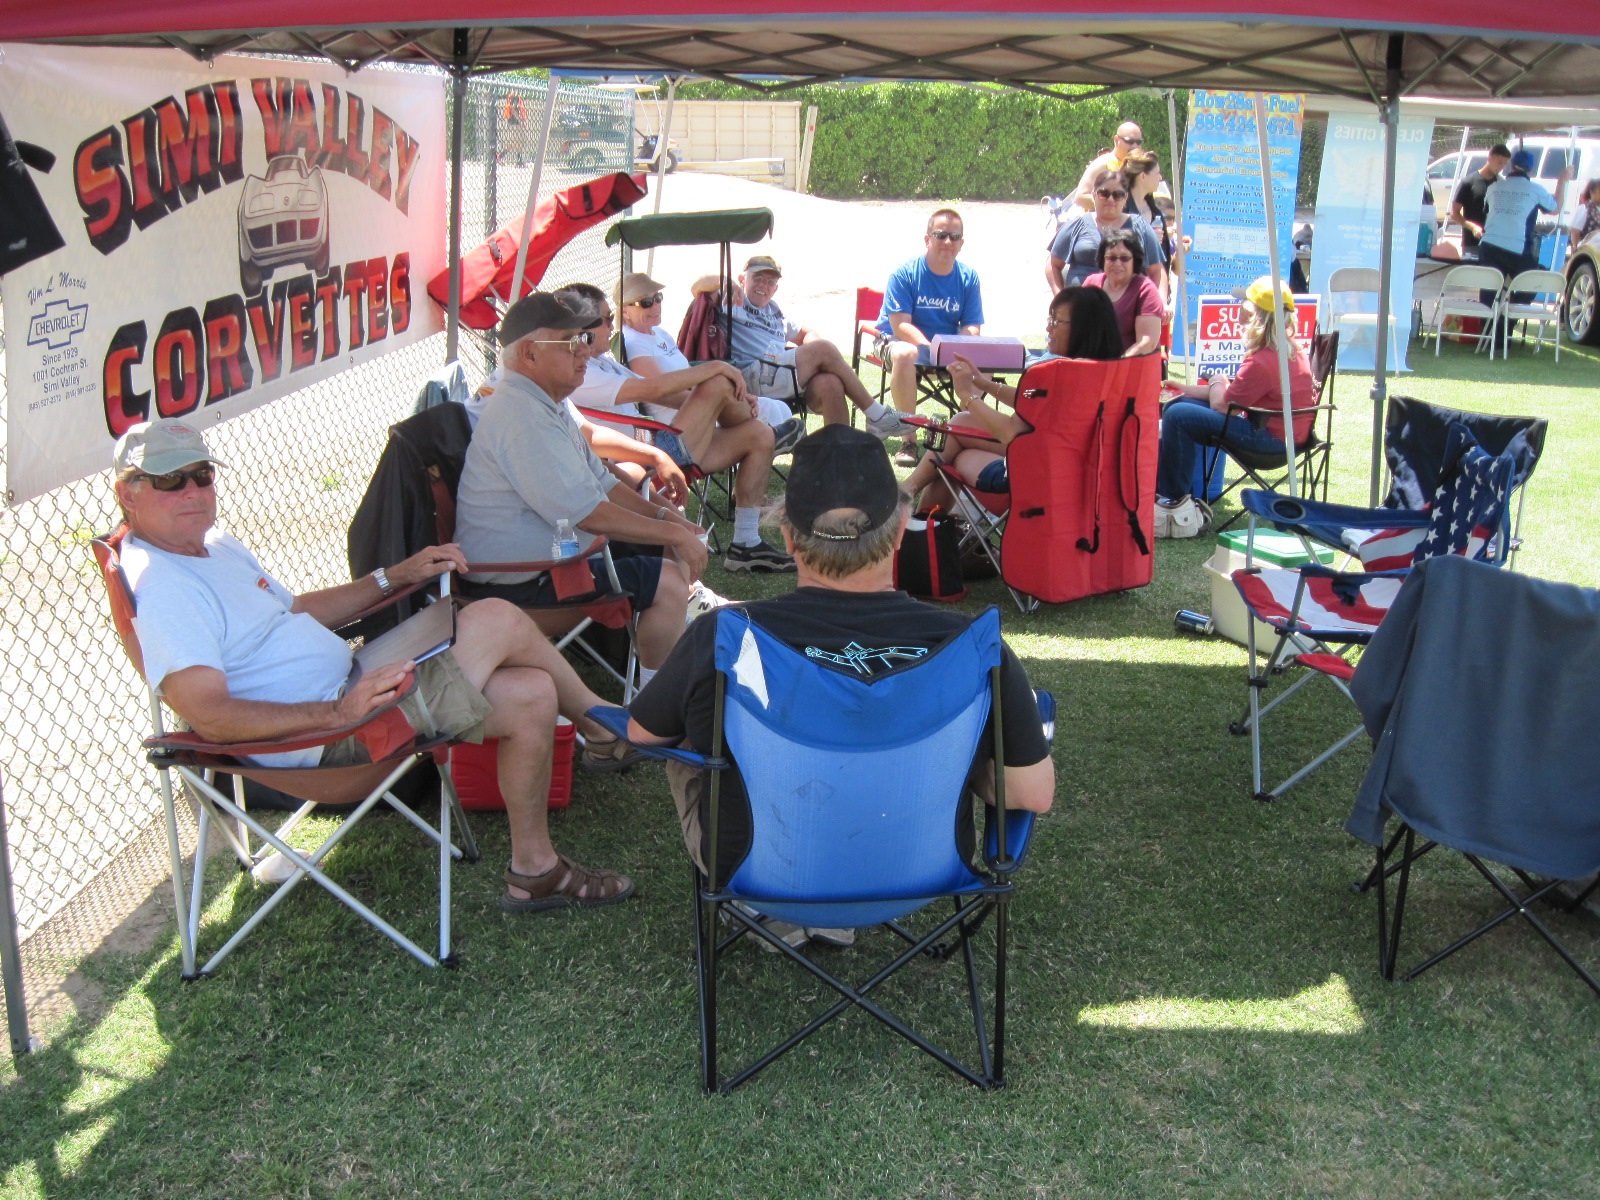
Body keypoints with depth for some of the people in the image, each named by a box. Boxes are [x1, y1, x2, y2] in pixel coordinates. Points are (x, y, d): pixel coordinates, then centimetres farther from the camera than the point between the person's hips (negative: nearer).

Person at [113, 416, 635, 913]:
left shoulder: (217, 546, 15)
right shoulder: (158, 587, -18)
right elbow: (209, 717, -28)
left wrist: (395, 576, 20)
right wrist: (338, 712, -34)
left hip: (346, 689, 11)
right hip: (327, 737, -11)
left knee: (531, 693, 3)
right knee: (498, 618, -15)